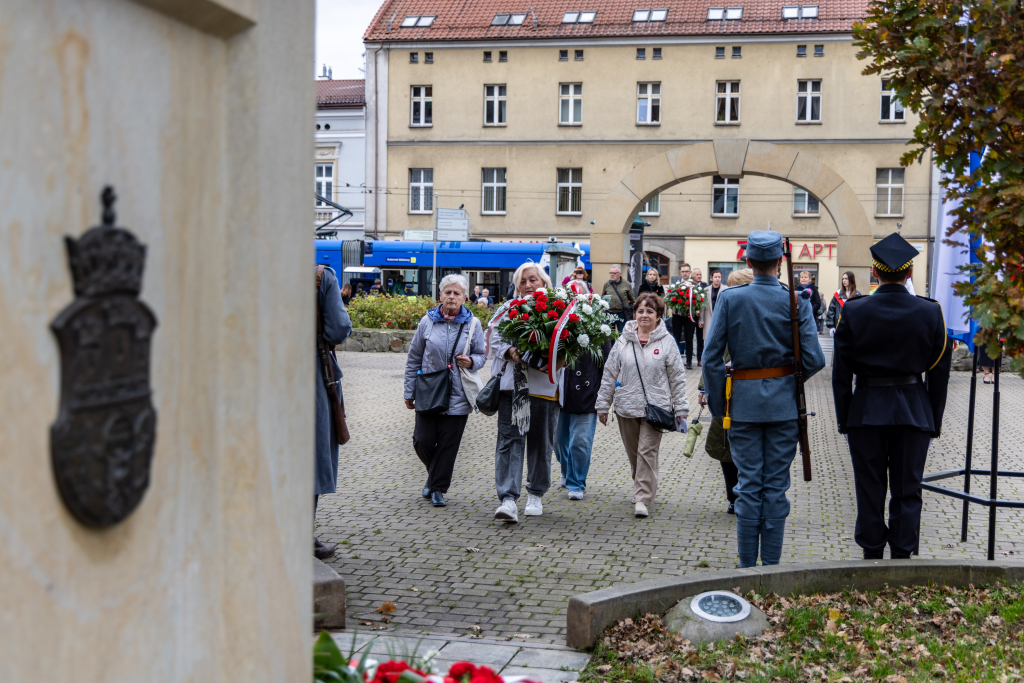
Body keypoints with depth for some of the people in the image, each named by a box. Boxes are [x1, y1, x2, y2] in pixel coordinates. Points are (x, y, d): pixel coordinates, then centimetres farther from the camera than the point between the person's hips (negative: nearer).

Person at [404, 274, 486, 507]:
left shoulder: (472, 324, 2)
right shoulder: (427, 322, 2)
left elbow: (481, 355, 10)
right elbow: (414, 359, 9)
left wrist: (471, 362, -14)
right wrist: (409, 392, 9)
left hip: (457, 396, 0)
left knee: (448, 444, 1)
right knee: (423, 440, -2)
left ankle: (438, 489, 15)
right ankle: (435, 474, 28)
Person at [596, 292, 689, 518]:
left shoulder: (667, 342, 1)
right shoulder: (624, 341, 5)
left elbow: (677, 377, 4)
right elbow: (610, 374, 9)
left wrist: (680, 409, 3)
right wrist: (603, 405, 9)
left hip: (655, 408, -3)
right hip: (626, 406, 3)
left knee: (647, 452, -8)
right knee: (633, 453, 12)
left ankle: (642, 499, -6)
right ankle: (644, 488, 32)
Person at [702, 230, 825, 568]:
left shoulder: (729, 298, -5)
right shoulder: (796, 301, -6)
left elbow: (711, 357, -7)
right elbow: (814, 359, -10)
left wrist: (718, 404, 2)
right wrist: (792, 378, 11)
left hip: (744, 400, 0)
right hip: (784, 401, 0)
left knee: (748, 485, 7)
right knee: (776, 486, 7)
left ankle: (746, 568, 11)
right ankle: (771, 566, 13)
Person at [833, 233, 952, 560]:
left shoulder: (853, 311, -7)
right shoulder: (931, 312, -5)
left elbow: (841, 372, -4)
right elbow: (939, 372, 1)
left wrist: (843, 418, 6)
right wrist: (935, 419, 11)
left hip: (866, 410, 0)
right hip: (914, 411, 0)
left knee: (869, 488, 10)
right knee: (907, 490, 9)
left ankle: (872, 555, 18)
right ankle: (902, 556, 13)